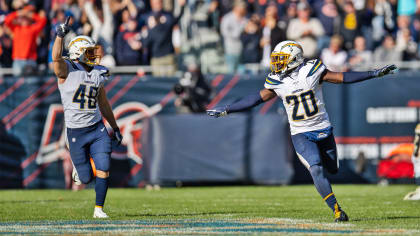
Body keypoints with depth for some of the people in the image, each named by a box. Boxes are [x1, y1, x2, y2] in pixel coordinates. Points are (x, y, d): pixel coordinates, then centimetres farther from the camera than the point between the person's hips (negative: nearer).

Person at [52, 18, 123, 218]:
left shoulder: (97, 74, 11)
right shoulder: (67, 70, -6)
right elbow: (56, 57, -30)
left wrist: (115, 128, 21)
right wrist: (60, 35, -42)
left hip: (97, 128, 4)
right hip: (76, 132, -4)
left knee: (103, 171, -9)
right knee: (86, 178, 2)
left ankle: (99, 209, 4)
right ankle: (78, 167, 38)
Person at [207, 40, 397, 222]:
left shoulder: (312, 71, -10)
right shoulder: (276, 82, -3)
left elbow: (342, 77, -7)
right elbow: (257, 99, 5)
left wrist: (375, 74, -10)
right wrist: (226, 110, 3)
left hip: (323, 130, 1)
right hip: (301, 135, -1)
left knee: (332, 169, 8)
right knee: (316, 170, -19)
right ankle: (337, 210, -18)